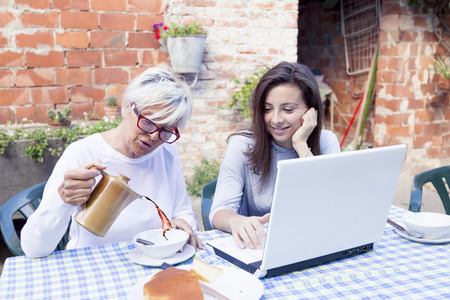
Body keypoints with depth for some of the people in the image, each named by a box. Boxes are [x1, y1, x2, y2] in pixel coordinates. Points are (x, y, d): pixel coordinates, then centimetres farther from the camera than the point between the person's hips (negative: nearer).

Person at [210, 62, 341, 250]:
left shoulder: (326, 143, -3)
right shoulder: (242, 145, -7)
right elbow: (219, 212, -15)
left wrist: (301, 146, -17)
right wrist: (237, 221, -38)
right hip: (256, 247, -1)